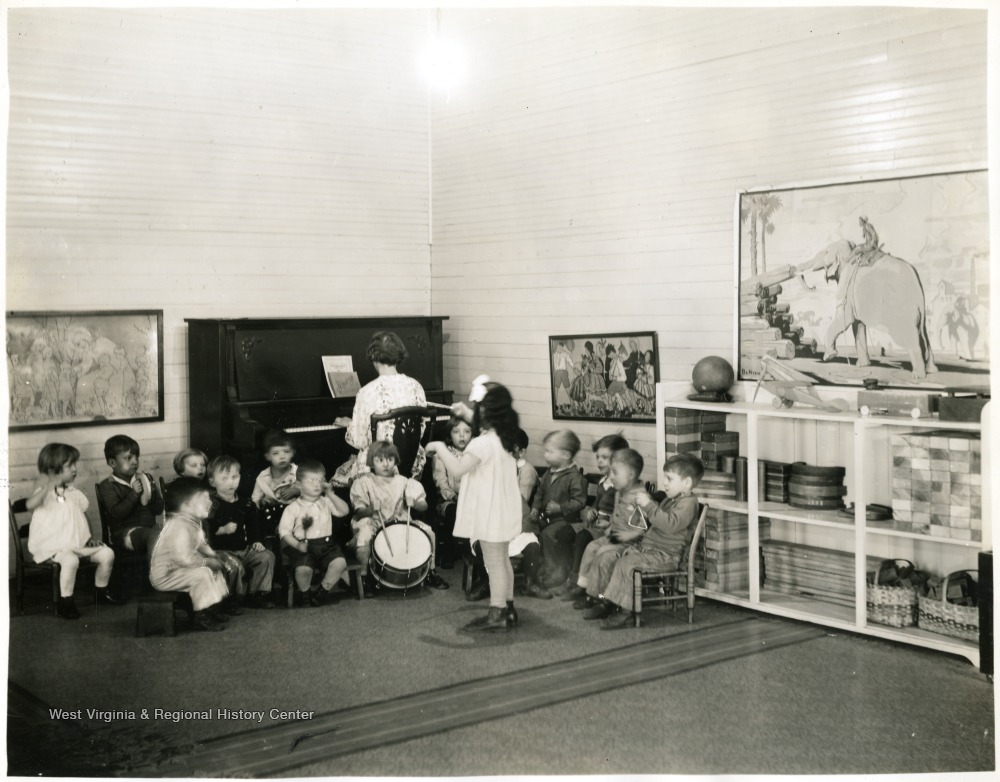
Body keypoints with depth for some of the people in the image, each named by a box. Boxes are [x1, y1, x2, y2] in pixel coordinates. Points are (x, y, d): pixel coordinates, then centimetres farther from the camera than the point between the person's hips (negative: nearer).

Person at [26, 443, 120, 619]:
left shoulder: (74, 493, 12)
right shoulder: (44, 492, -8)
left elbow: (83, 515, 21)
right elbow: (30, 504, -31)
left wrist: (90, 537, 7)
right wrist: (50, 485, -33)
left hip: (78, 542, 7)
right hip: (52, 545, -7)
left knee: (107, 554, -6)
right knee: (70, 560, -35)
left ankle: (101, 593, 14)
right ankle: (65, 603, -19)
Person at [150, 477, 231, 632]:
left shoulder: (194, 523, 5)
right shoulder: (179, 526, -29)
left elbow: (201, 545, 20)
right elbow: (184, 558, -35)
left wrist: (212, 556, 1)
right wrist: (207, 561, -21)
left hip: (178, 570, 11)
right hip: (164, 575, -11)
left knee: (214, 569, 13)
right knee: (202, 573, -25)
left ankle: (214, 609, 21)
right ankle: (200, 619, -14)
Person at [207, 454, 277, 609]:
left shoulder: (245, 503, 11)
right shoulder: (211, 505, -8)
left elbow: (253, 525, 21)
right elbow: (205, 531, -15)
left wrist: (257, 541, 8)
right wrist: (222, 530, -26)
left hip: (245, 548, 6)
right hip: (222, 551, -6)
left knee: (267, 556, -10)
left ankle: (257, 595, -1)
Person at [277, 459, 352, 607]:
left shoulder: (326, 502, 12)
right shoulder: (293, 508, 1)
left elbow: (344, 511, 0)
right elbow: (284, 532, -3)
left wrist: (330, 494, -5)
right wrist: (297, 545, -18)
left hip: (326, 544, 3)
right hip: (304, 547, -3)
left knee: (340, 562, -25)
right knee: (303, 569, -31)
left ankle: (322, 591, -2)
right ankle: (304, 592, 4)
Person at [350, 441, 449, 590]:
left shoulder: (402, 482, 4)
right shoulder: (363, 482, -3)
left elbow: (423, 506, 2)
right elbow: (359, 511, -11)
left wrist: (414, 503, -21)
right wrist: (371, 509, -33)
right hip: (373, 523, -3)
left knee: (428, 532, -14)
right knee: (364, 534, -36)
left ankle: (430, 572, 6)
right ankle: (364, 574, -14)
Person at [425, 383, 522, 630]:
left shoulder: (483, 443, -24)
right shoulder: (503, 437, 6)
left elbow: (457, 468, -29)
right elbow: (484, 426, 30)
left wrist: (439, 447, -16)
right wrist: (466, 413, 23)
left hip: (489, 513, -9)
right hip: (503, 510, 9)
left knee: (494, 564, -2)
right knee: (503, 561, 18)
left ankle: (497, 614, 5)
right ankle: (508, 608, 26)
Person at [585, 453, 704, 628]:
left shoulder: (688, 503, -14)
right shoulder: (670, 500, 19)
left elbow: (670, 524, -30)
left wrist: (649, 505, -28)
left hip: (665, 555, -10)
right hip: (646, 545, 10)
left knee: (625, 563, -24)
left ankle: (624, 611, -18)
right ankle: (606, 601, 3)